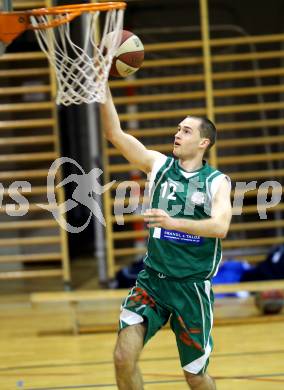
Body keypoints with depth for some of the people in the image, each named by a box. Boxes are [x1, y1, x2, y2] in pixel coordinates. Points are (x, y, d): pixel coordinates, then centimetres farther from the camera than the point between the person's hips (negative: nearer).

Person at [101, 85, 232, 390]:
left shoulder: (217, 181, -3)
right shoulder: (159, 165, 4)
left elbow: (220, 227, -20)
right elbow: (114, 133, -4)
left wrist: (173, 222, -34)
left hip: (192, 286, -2)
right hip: (152, 280, 2)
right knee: (124, 357, -16)